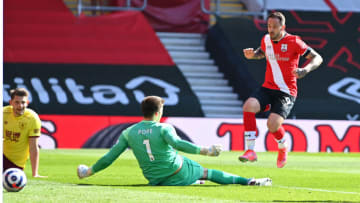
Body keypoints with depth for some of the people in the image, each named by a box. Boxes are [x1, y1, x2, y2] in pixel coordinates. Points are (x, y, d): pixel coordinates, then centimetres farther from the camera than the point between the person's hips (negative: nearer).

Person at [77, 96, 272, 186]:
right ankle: (248, 181, 23)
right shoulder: (164, 129, -14)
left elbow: (109, 158, -2)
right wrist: (204, 150, -34)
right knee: (208, 172, 17)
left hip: (156, 182, 3)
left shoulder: (129, 133, -2)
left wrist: (90, 171, 10)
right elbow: (177, 143, -33)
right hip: (179, 173, -3)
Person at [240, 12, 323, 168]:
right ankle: (250, 151, -18)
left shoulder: (293, 42, -10)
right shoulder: (266, 40, 6)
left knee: (273, 124, -23)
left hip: (286, 92, -5)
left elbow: (317, 58, -7)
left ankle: (283, 149, 14)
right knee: (249, 106, -24)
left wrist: (305, 70, -27)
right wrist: (252, 55, 6)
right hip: (267, 88, 5)